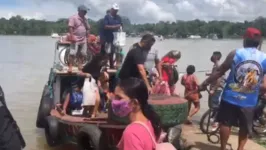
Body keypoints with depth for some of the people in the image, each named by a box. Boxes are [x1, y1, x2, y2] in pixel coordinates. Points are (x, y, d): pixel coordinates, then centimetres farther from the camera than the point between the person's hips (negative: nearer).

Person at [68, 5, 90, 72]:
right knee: (72, 54, -11)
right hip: (75, 40, -7)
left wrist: (86, 37, 12)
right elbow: (70, 27, -13)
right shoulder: (73, 18, -6)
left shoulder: (85, 19, 15)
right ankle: (70, 67, -9)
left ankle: (80, 66, 19)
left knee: (82, 54, 10)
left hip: (83, 40, 7)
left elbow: (88, 28, 21)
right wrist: (72, 36, -21)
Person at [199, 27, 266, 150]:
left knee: (225, 123, 15)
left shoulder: (235, 53, -9)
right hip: (249, 101, 1)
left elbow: (219, 72, -4)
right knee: (245, 127, 19)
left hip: (230, 97, -1)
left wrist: (204, 84, 5)